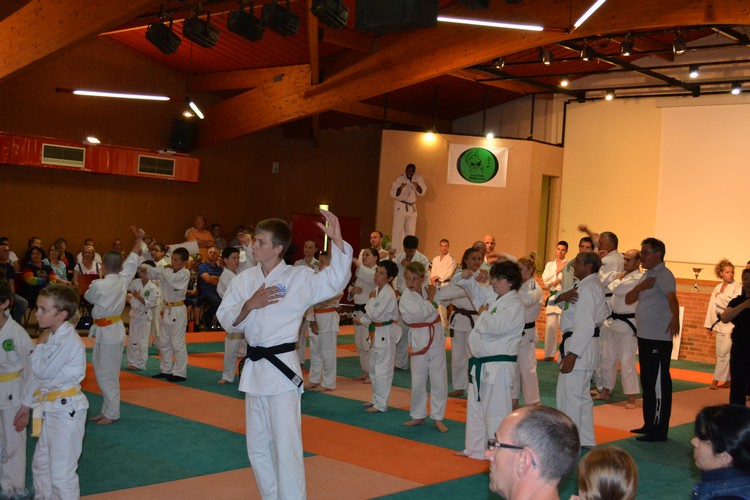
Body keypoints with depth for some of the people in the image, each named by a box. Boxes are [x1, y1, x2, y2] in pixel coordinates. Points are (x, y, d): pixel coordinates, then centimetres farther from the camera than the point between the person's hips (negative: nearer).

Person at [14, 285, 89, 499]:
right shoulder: (51, 337, 8)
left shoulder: (69, 341, -22)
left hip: (67, 410, -10)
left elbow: (43, 371, -22)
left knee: (62, 473, -8)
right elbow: (36, 374, 16)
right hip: (49, 408, 10)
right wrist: (26, 405, 21)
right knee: (41, 464, 23)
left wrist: (39, 346, -6)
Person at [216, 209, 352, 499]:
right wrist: (249, 305, -15)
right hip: (254, 368, 6)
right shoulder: (244, 279, 5)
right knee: (258, 445, 16)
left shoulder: (299, 278, -6)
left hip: (282, 368, -6)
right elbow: (226, 320, 4)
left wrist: (337, 240, -25)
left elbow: (336, 281, -15)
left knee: (286, 446, -5)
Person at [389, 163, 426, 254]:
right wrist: (400, 188, -31)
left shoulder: (419, 178, -1)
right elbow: (393, 194, -12)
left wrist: (417, 187, -26)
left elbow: (422, 192, -5)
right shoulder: (399, 179, -10)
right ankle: (395, 252, -8)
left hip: (411, 207, 3)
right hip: (400, 206, -3)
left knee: (411, 231, 3)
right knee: (397, 229, -8)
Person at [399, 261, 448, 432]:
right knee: (418, 380, 6)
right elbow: (421, 314, -23)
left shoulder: (427, 289, 2)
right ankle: (418, 416, 23)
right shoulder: (405, 299, -11)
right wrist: (430, 298, -11)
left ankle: (438, 418, 12)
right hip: (419, 339, -3)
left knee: (439, 379, 4)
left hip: (436, 336, 3)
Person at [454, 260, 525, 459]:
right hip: (481, 363, 10)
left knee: (496, 412, -6)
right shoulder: (492, 297, 9)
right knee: (475, 408, 20)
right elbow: (475, 290, 23)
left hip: (498, 366, -10)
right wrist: (466, 278, 2)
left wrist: (483, 314, -11)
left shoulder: (514, 304, -17)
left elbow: (496, 326, -31)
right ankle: (474, 450, 33)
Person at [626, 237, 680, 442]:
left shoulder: (663, 274, -13)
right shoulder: (646, 275, 17)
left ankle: (660, 430, 1)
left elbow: (672, 297, -30)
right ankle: (650, 424, 29)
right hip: (645, 336, 10)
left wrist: (675, 318, -47)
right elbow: (628, 300, 12)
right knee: (647, 381, 17)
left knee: (659, 382, -5)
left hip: (659, 338, -10)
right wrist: (639, 287, -7)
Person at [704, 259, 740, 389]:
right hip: (720, 324, 7)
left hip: (732, 324, -6)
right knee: (720, 354, 11)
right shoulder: (718, 288, 10)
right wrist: (710, 325, 13)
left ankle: (715, 381, -2)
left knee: (723, 353, -8)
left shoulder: (738, 288, -8)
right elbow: (712, 306, 12)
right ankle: (728, 381, 22)